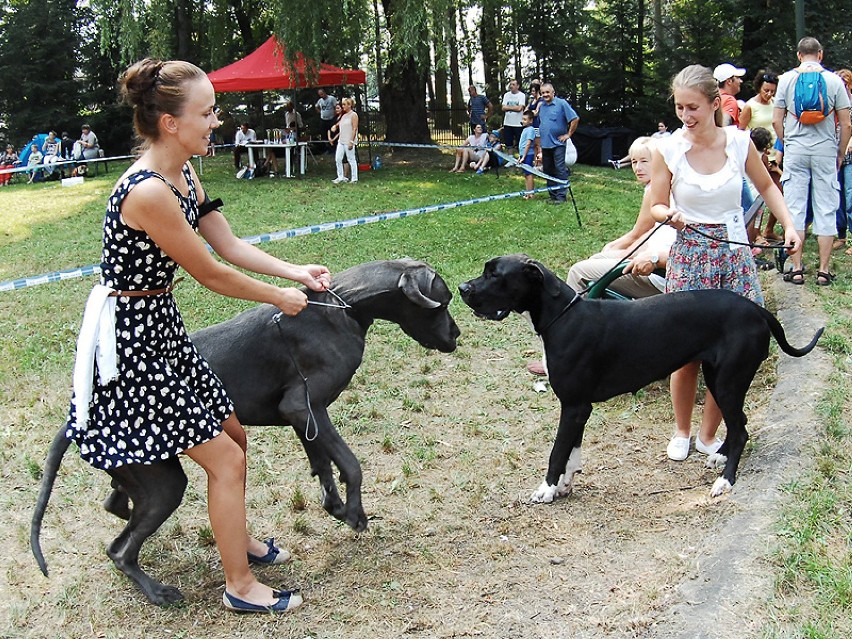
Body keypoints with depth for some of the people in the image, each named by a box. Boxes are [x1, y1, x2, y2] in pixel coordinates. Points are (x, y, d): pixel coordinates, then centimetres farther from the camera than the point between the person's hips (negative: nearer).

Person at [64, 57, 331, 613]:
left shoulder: (184, 173, 2)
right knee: (224, 458, -1)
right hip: (131, 341, -9)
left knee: (232, 431, 19)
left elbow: (229, 244, 10)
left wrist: (295, 272, 1)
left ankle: (238, 540, 40)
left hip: (161, 327, 9)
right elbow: (211, 275, -20)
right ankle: (240, 586, 15)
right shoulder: (148, 192, -28)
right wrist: (280, 298, -6)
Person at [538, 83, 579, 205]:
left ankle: (561, 196, -6)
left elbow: (575, 119, -10)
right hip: (545, 144, 7)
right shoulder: (542, 106, 13)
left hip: (558, 143, -7)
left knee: (560, 170, -8)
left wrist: (568, 134, -8)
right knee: (548, 171, 9)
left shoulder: (562, 103, -8)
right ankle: (553, 195, 17)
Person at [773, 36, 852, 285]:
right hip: (825, 150, 0)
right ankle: (823, 270, 7)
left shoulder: (786, 79, 1)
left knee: (794, 208, 4)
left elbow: (776, 121, 1)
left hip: (795, 151, 1)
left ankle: (796, 269, 4)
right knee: (826, 209, 5)